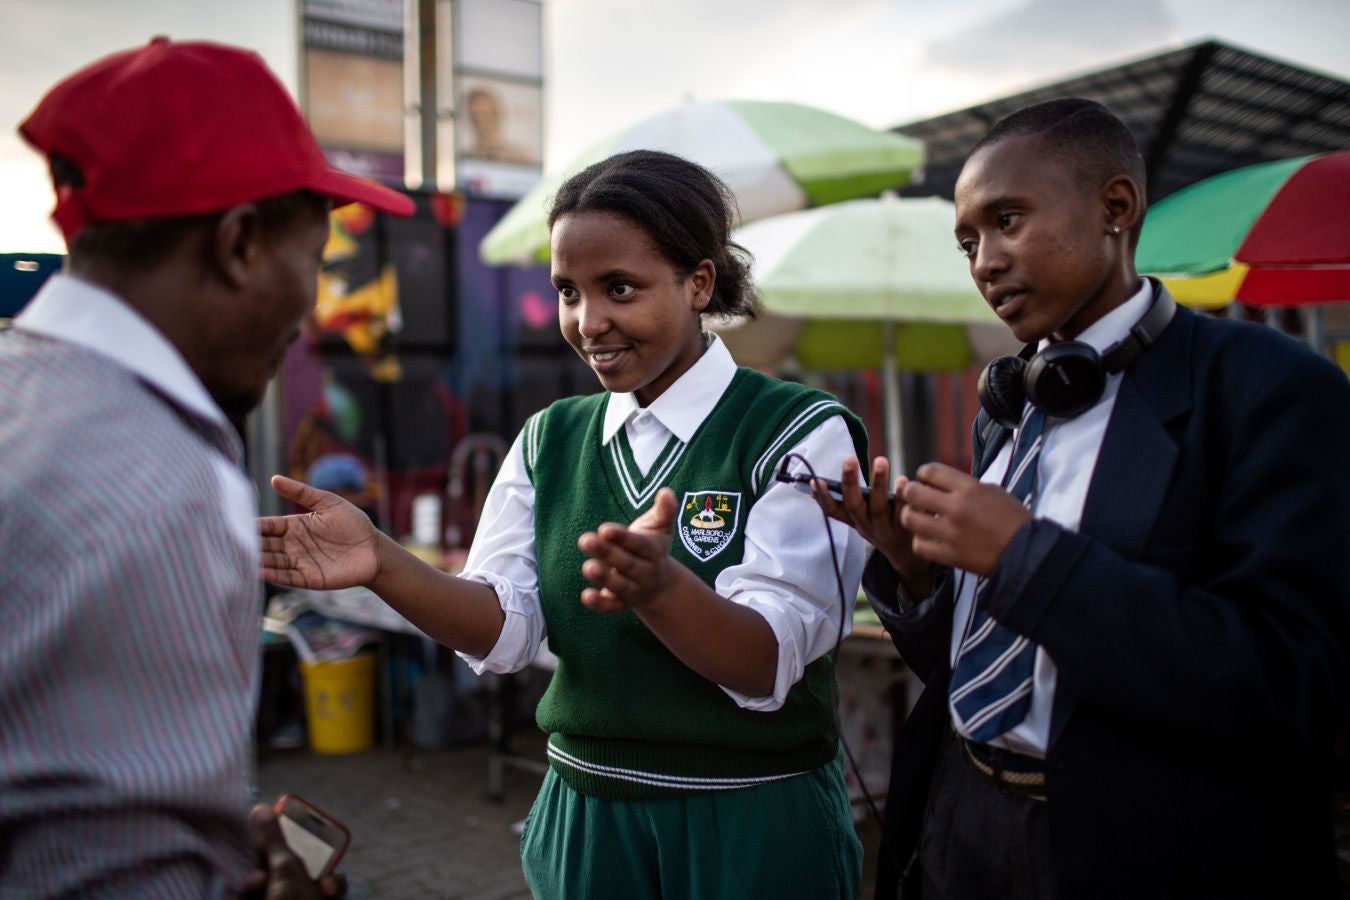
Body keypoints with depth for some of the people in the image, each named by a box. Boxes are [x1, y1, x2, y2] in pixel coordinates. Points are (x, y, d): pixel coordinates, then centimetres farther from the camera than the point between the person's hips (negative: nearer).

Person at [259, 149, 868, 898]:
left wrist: (659, 585, -41)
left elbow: (769, 665, -21)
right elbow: (506, 628, -6)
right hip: (584, 813, 4)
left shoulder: (801, 433, -13)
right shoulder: (549, 439, 2)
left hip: (755, 824, -4)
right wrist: (381, 563, -23)